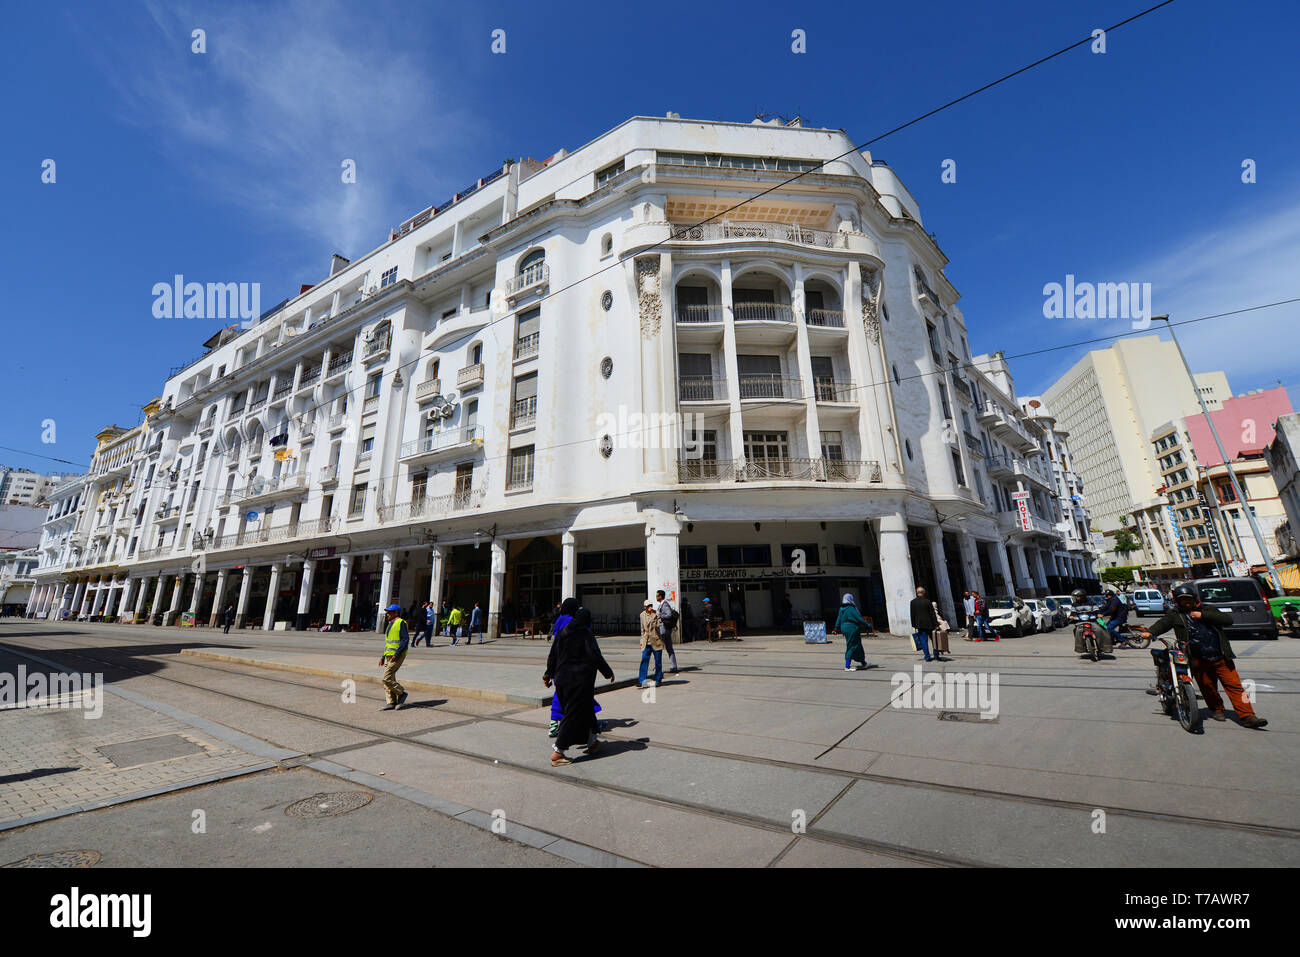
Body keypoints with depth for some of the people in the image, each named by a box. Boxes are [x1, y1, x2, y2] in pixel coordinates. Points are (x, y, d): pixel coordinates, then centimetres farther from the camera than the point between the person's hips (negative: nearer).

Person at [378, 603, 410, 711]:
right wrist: (383, 657, 19)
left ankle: (401, 693, 4)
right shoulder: (391, 624, 19)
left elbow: (405, 640, -18)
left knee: (387, 678, -12)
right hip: (389, 656, 9)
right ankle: (391, 703, 12)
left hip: (397, 656, -9)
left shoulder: (401, 623, -9)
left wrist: (397, 655, -23)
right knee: (389, 679, 6)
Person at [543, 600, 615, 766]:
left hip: (562, 678, 7)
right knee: (573, 713, 2)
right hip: (580, 679, -7)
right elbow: (595, 656, -16)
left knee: (585, 709, 21)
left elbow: (552, 656, 10)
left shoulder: (561, 633, 5)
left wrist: (548, 674, 24)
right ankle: (557, 752, 3)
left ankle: (592, 742, 34)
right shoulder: (585, 634, -13)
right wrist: (608, 672, -2)